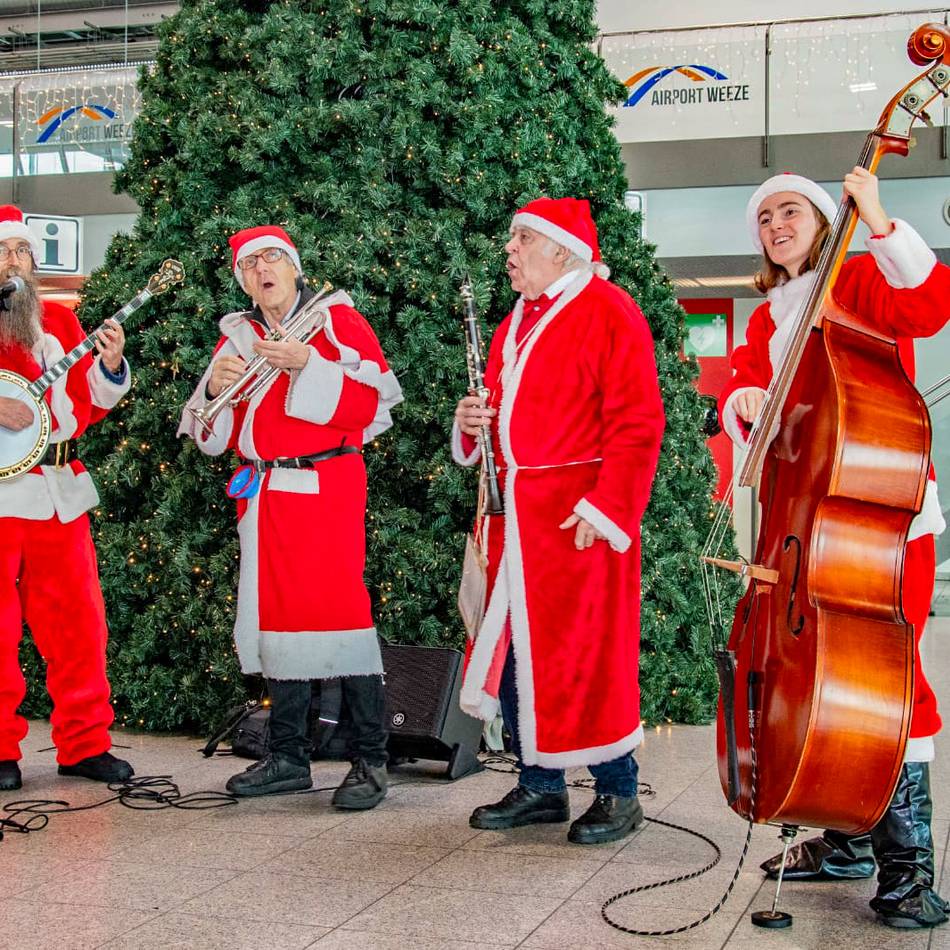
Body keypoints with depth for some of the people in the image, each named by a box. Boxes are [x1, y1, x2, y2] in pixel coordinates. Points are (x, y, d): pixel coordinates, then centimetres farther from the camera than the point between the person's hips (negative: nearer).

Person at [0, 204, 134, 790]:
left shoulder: (58, 320, 15)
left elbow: (87, 405, 14)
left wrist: (109, 365, -4)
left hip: (59, 490, 5)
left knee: (78, 621, 6)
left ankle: (85, 745, 15)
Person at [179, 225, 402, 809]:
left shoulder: (336, 318, 2)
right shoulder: (237, 336, 16)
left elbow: (370, 403, -9)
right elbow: (220, 434, 16)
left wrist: (306, 364, -18)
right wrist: (215, 387, -4)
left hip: (327, 487, -5)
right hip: (265, 493, 6)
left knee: (339, 610, -11)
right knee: (276, 615, 6)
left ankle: (371, 760, -4)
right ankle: (289, 757, 16)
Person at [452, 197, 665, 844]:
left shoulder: (608, 312, -7)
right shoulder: (517, 322, 18)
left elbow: (637, 423, -14)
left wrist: (607, 507, -20)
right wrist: (473, 420, 5)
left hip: (577, 518, -8)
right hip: (516, 516, 8)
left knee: (587, 656, -4)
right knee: (512, 652, 9)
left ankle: (618, 794, 12)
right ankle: (541, 786, 22)